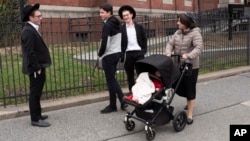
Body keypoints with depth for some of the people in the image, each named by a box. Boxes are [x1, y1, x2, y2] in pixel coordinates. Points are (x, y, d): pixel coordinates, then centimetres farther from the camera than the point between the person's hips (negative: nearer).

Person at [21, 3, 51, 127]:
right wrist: (37, 68, -20)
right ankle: (35, 119, 6)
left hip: (39, 67, 10)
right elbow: (30, 52, -22)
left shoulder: (32, 29, 14)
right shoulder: (28, 31, -18)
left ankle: (37, 114, 30)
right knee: (35, 93, -2)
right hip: (35, 69, -10)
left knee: (37, 92, 18)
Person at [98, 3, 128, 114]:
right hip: (117, 53, 9)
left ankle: (112, 105, 12)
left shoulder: (107, 25, -15)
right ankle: (122, 101, 11)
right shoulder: (117, 23, 11)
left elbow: (105, 43, -21)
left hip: (109, 55, -9)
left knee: (110, 80, 1)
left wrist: (100, 54, -3)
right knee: (112, 79, 17)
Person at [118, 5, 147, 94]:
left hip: (139, 52, 0)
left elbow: (144, 39, 9)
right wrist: (121, 55, -7)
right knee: (130, 75, 6)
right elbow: (120, 42, 2)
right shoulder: (121, 29, 3)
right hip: (128, 54, 0)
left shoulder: (139, 27, 8)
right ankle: (132, 92, 17)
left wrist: (144, 51, -2)